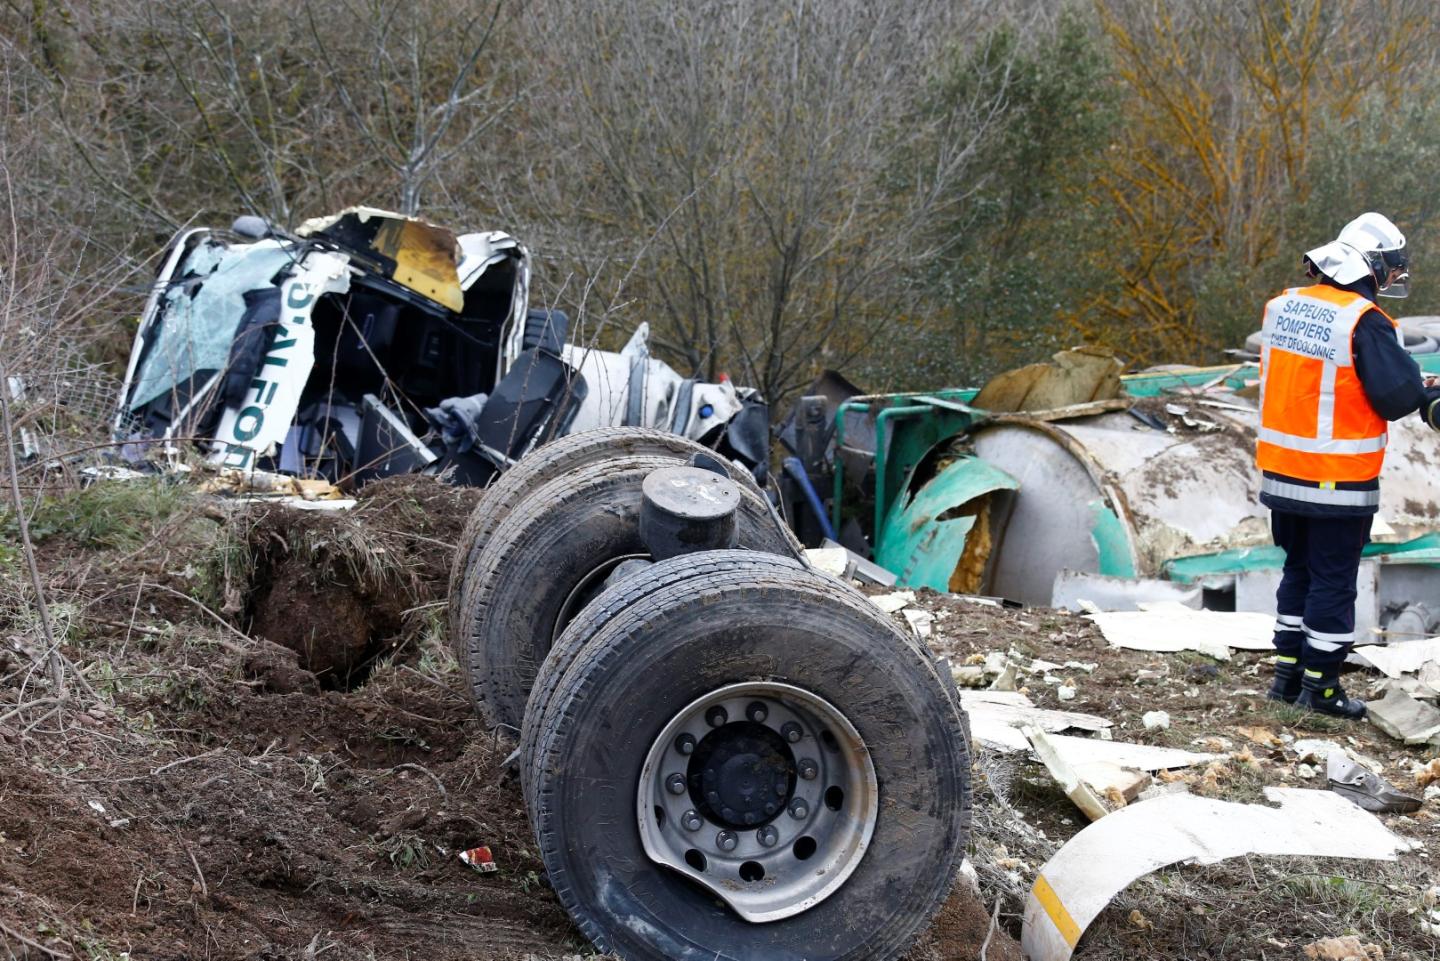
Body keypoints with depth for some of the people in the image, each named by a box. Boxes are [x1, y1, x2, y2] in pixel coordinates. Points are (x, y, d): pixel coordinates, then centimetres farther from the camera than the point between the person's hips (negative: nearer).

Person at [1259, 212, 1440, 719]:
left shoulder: (1282, 306, 5)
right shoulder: (1365, 322, -18)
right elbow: (1397, 396, -20)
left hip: (1281, 473, 7)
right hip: (1338, 484, -7)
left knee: (1298, 570, 19)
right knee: (1333, 581, 4)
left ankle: (1288, 674, 24)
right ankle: (1320, 687, 11)